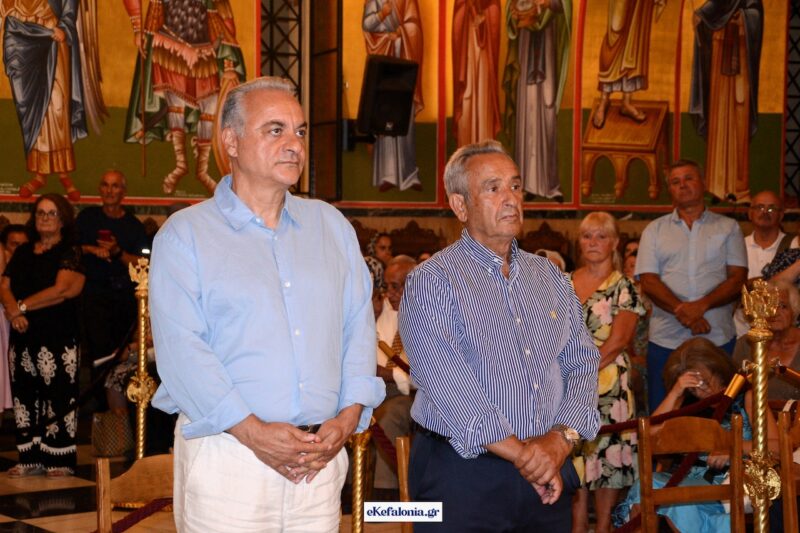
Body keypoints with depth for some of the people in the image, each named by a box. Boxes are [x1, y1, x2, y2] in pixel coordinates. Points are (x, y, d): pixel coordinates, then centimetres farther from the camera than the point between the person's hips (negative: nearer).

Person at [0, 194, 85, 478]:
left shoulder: (70, 251, -1)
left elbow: (61, 290, -12)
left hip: (58, 337, -6)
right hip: (23, 336, 6)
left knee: (58, 398, -7)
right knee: (24, 397, 6)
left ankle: (61, 461, -2)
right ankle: (30, 459, 13)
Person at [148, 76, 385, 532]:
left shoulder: (332, 226, 14)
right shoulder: (185, 234, -1)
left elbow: (359, 324, 9)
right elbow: (180, 348, -11)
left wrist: (349, 415, -6)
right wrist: (252, 430, -18)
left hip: (321, 458, 4)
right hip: (226, 454, -4)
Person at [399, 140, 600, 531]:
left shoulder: (550, 277, 13)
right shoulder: (431, 282, -6)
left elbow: (582, 361, 7)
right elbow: (446, 383, -17)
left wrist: (562, 437, -10)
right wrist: (520, 452, -18)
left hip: (548, 474, 5)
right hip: (463, 478, -5)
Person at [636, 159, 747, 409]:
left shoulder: (728, 227, 10)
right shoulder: (655, 230, 11)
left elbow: (737, 279, 0)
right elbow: (648, 281, 0)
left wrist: (700, 306, -16)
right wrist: (682, 312, -15)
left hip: (718, 339, 0)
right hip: (666, 340, 0)